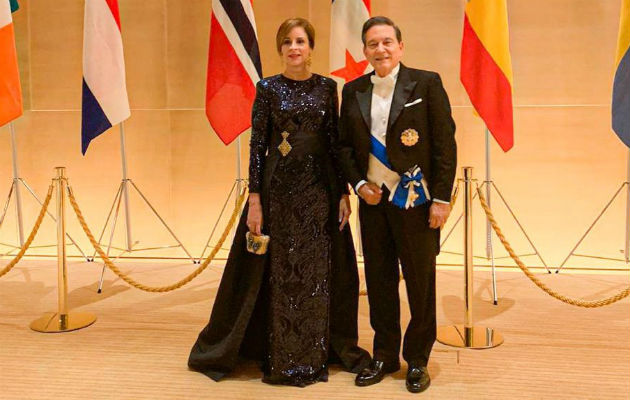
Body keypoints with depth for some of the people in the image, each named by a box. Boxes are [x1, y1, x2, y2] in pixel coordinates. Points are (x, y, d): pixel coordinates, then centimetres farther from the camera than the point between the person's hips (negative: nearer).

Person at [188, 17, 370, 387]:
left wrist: (343, 193, 0)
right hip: (279, 187, -2)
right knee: (280, 271, 5)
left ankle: (317, 353, 23)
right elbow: (257, 145, -3)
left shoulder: (326, 87, 6)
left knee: (320, 271, 7)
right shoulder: (268, 88, 0)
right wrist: (254, 199, -9)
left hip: (320, 188, 2)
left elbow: (334, 142, 6)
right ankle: (282, 358, 18)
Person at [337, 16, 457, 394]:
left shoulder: (426, 83, -4)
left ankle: (418, 361, 20)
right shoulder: (353, 91, 8)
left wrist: (441, 198, -11)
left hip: (416, 201, -3)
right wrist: (359, 184, -2)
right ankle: (385, 356, 25)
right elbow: (345, 145, 14)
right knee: (379, 281, 10)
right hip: (373, 199, 4)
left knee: (421, 283, 5)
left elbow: (445, 143, -6)